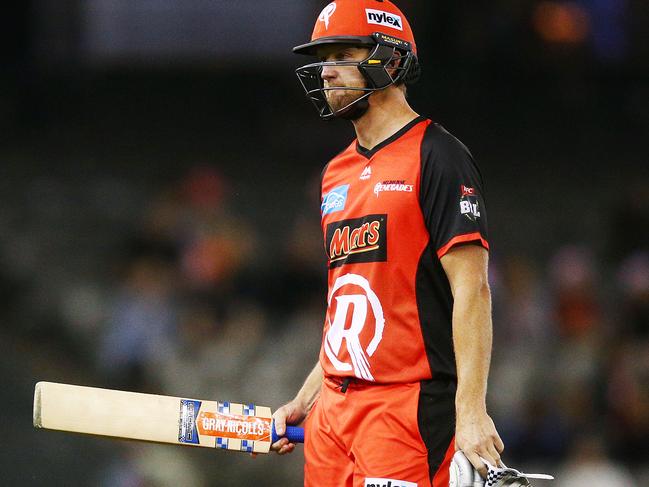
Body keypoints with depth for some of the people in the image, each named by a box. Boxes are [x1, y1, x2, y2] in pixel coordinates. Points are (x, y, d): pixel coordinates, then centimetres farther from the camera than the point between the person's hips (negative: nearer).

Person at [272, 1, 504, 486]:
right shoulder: (337, 174, 19)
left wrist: (470, 410, -21)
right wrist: (306, 402, 19)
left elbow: (471, 291, -13)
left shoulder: (436, 157, -7)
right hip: (336, 409, 8)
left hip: (410, 405, -8)